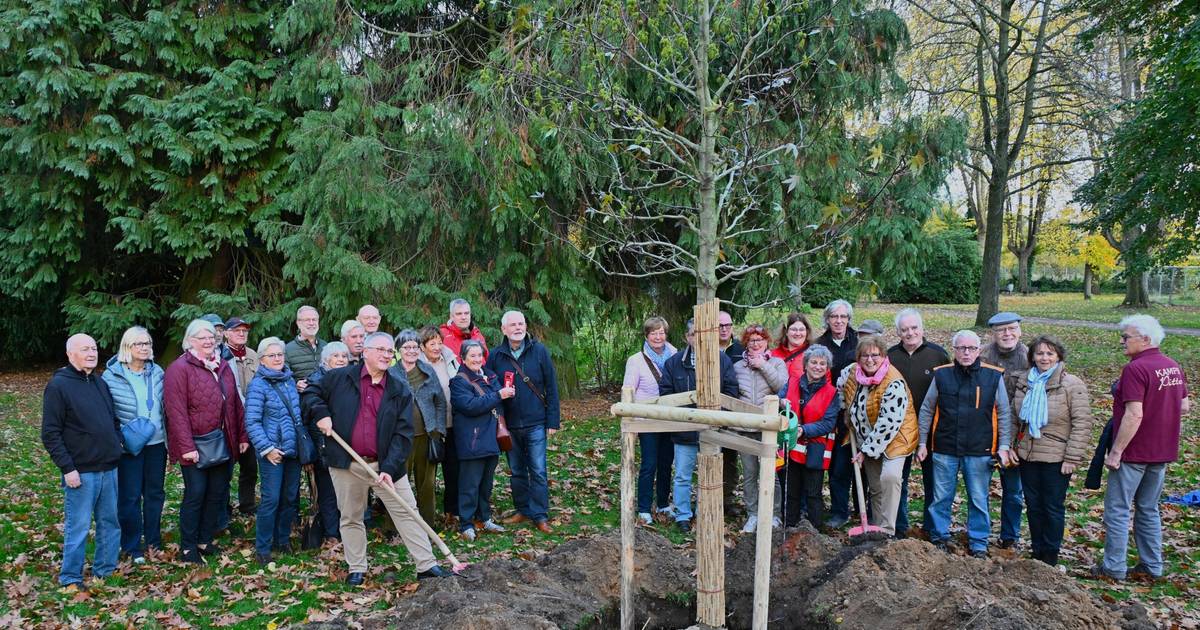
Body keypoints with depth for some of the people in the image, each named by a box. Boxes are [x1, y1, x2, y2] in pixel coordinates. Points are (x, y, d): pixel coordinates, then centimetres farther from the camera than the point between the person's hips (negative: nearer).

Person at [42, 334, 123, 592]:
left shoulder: (100, 383, 12)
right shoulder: (58, 385, -8)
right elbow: (50, 433, -11)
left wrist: (118, 442, 7)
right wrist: (67, 468, -15)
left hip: (109, 468, 6)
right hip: (81, 471, -6)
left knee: (110, 522, 11)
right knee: (78, 527, 0)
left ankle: (105, 570, 24)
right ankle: (70, 578, 14)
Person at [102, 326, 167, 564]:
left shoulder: (157, 372, 3)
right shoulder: (111, 376, -9)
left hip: (157, 443, 4)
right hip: (129, 446, -4)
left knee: (155, 493, 12)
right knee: (130, 497, 3)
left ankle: (154, 542, 26)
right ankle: (132, 547, 18)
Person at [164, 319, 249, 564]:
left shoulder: (223, 367, 12)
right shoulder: (180, 369, -10)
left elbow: (235, 404, 14)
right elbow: (176, 412, -15)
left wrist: (242, 436, 10)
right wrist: (186, 447, -19)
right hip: (195, 446, -6)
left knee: (218, 493, 11)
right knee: (195, 493, -1)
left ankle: (205, 541, 25)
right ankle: (188, 547, 12)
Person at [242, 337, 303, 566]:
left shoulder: (289, 380, 10)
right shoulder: (258, 384, -9)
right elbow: (252, 422, -12)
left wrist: (304, 443, 12)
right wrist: (267, 449, -16)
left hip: (293, 449, 6)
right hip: (273, 451, -6)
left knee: (291, 497, 12)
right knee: (271, 499, -4)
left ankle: (283, 539, 26)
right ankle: (262, 548, 8)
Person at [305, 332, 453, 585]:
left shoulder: (400, 389, -3)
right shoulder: (339, 378, -2)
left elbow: (403, 433, -7)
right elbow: (311, 392, 12)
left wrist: (390, 467, -17)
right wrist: (321, 414, -8)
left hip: (386, 464, 0)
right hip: (346, 464, 0)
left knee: (407, 513, 2)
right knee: (350, 517, 12)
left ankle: (426, 566, 9)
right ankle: (357, 569, 27)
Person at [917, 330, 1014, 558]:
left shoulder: (994, 376, -1)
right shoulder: (941, 375, 1)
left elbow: (1004, 414, 5)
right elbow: (926, 411, 8)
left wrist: (1003, 447, 0)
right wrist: (922, 443, 7)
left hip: (979, 451, -1)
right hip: (944, 450, 1)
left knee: (978, 500, 8)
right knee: (941, 498, 9)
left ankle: (979, 545, 23)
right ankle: (939, 538, 25)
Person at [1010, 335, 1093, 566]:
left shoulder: (1072, 385, -11)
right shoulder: (1024, 381, 5)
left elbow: (1082, 424, -13)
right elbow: (1015, 417, 13)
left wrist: (1072, 458, -15)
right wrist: (1010, 446, 7)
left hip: (1056, 458, -5)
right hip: (1027, 456, 5)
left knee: (1053, 508, 7)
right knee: (1033, 506, 14)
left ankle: (1050, 558, 20)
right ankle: (1037, 551, 27)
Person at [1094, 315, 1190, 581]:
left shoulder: (1136, 369, -20)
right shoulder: (1173, 366, 7)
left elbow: (1134, 415, -25)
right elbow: (1185, 407, 17)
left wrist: (1115, 452, -20)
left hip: (1133, 453, -8)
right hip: (1161, 452, 8)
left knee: (1117, 510, 1)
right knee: (1149, 509, 18)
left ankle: (1114, 567, 6)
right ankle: (1152, 566, 23)